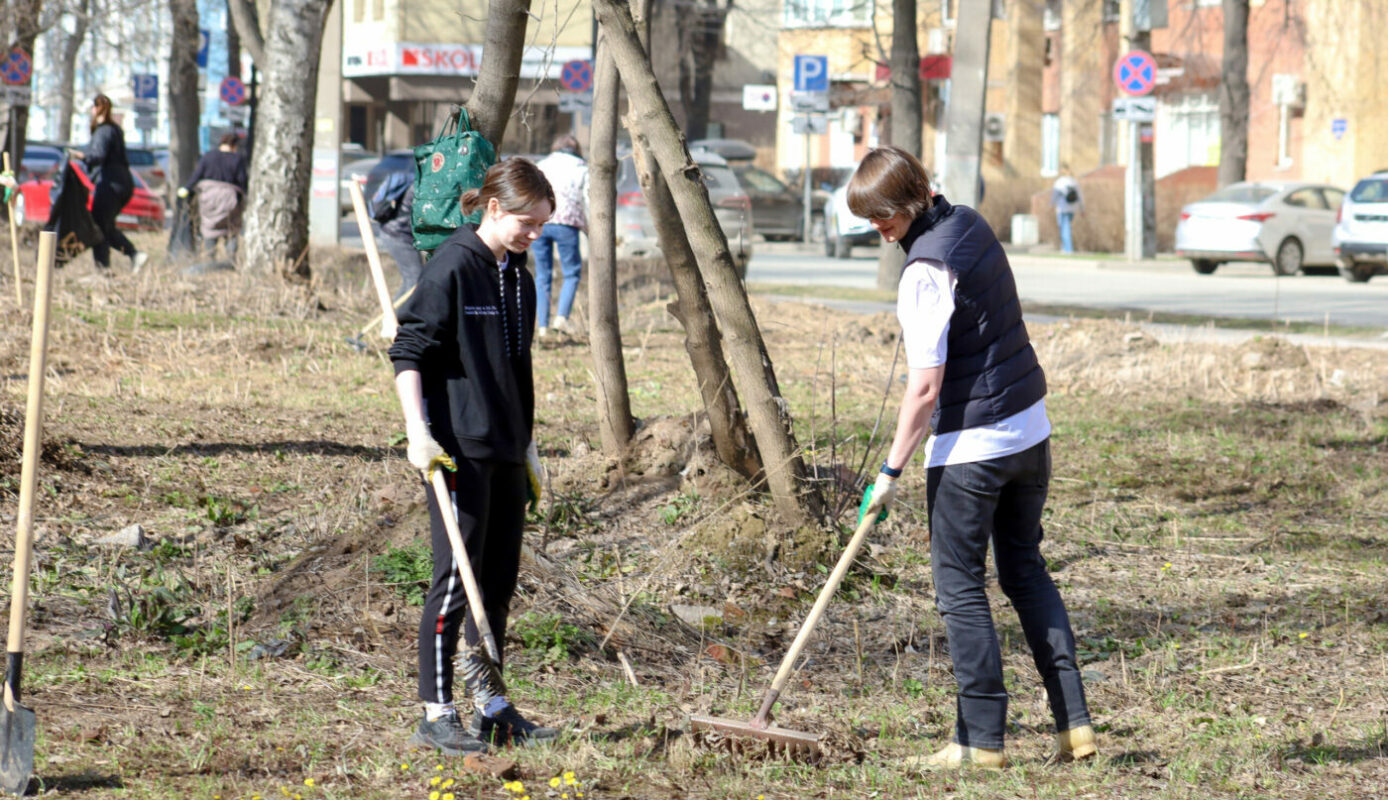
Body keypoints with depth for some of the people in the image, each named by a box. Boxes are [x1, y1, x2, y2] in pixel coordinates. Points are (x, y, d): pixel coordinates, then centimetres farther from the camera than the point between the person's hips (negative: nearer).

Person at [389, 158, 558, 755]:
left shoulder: (519, 278, 13)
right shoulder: (453, 267, -11)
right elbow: (408, 353, -12)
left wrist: (528, 445, 24)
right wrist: (417, 432, -20)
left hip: (505, 451, 8)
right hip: (458, 448, -8)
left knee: (499, 581, 11)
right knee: (456, 578, -7)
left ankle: (489, 705, 19)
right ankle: (435, 715, -3)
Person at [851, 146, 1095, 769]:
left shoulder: (925, 271, -20)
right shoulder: (971, 224, 6)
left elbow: (925, 388, -21)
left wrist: (890, 472, -15)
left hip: (970, 447, -9)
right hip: (1029, 431, 9)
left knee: (960, 588, 2)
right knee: (1026, 571, 17)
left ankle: (982, 740, 6)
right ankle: (1073, 722, 14)